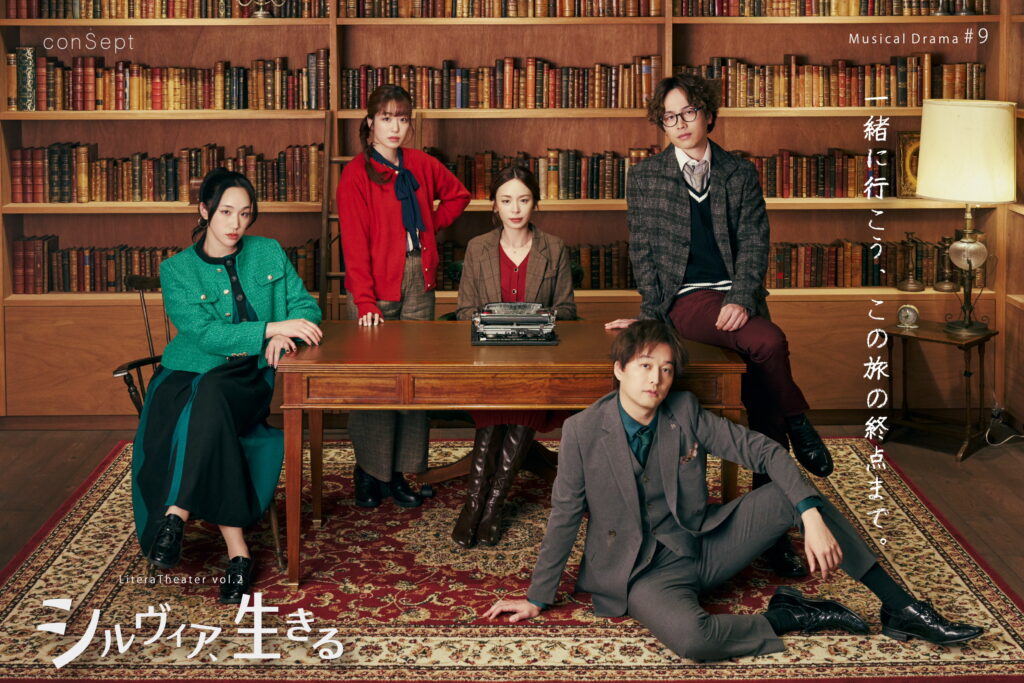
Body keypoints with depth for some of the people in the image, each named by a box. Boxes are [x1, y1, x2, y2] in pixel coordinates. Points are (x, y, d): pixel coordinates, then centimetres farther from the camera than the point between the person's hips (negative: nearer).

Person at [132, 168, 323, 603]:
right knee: (206, 416, -36)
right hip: (191, 371, 0)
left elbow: (306, 306, 10)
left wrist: (286, 333, -14)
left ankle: (176, 515, -37)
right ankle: (237, 552, -37)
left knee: (208, 394, -36)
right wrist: (271, 328, -22)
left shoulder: (269, 254, 11)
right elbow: (206, 334, -11)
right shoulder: (177, 270, 2)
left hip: (251, 377, 0)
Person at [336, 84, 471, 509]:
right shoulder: (356, 175, -5)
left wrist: (434, 224, 12)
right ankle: (369, 475, 7)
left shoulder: (421, 166, 10)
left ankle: (399, 474, 12)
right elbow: (354, 244, -12)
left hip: (419, 286, 5)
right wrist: (365, 302, -21)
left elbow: (457, 194, 29)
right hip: (377, 290, -5)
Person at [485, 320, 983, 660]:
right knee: (691, 637, -38)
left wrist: (812, 517, -23)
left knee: (797, 492, -12)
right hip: (645, 570, -4)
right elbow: (565, 517, -5)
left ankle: (899, 608, -5)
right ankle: (787, 616, -11)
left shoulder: (685, 412, -5)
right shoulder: (583, 432, -12)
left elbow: (763, 451, -8)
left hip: (705, 543, 4)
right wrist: (536, 599, -1)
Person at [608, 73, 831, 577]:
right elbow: (642, 251, 7)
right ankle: (798, 426, -5)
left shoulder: (740, 174, 13)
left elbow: (754, 243, 5)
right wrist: (656, 314, -5)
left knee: (762, 398, -16)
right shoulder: (644, 177, 10)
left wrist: (741, 298, -12)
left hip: (738, 298, 3)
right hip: (687, 298, -2)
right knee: (770, 343, -32)